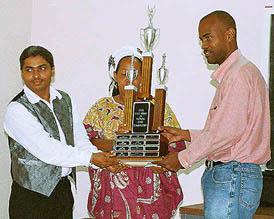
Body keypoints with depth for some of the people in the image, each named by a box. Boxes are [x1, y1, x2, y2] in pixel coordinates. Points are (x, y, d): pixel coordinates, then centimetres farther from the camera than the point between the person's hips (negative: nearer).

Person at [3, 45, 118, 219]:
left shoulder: (65, 100, 9)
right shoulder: (16, 110, -14)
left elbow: (80, 139, 4)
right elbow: (46, 150, -22)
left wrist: (103, 160, -15)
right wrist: (90, 157, -21)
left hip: (64, 190, 6)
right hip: (31, 197, -6)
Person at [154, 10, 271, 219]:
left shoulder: (240, 74, -12)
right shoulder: (231, 74, 22)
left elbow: (228, 131, -19)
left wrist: (184, 158, -11)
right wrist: (186, 135, 16)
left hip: (232, 178, -10)